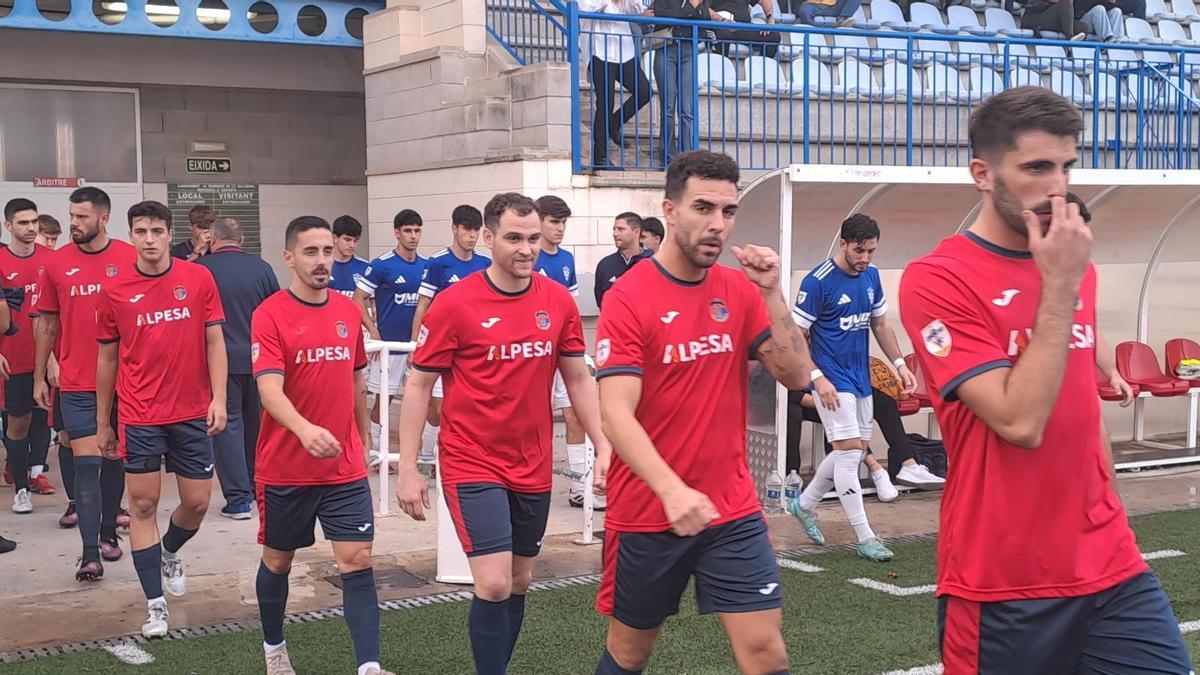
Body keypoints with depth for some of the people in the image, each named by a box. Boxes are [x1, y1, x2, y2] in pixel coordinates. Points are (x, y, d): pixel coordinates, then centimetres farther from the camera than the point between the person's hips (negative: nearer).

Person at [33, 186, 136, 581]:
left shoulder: (130, 259, -3)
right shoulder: (57, 263, 1)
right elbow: (47, 323, 8)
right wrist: (39, 377, 8)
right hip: (77, 384, 0)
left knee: (114, 459, 13)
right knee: (86, 463, -5)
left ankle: (108, 532, 30)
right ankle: (90, 553, -5)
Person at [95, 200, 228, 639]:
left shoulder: (199, 279, -2)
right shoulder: (114, 292, -1)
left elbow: (214, 341, 1)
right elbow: (107, 358, 8)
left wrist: (218, 397, -11)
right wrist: (102, 423, 10)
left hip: (192, 414, 1)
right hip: (139, 418, 0)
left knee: (197, 502, 6)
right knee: (143, 504, 1)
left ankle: (169, 553, 40)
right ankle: (155, 605, 10)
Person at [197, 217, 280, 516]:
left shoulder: (201, 268, -9)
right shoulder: (261, 267, 0)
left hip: (222, 359, -3)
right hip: (260, 358, 3)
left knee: (227, 424, 2)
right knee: (256, 422, 17)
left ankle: (238, 498, -2)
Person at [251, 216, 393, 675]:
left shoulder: (348, 310, 4)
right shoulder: (270, 315, -12)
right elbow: (269, 388, -24)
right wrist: (305, 429, -42)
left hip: (345, 467, 3)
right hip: (285, 469, -3)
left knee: (358, 561, -5)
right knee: (278, 560, 15)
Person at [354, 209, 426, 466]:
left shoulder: (426, 266, 6)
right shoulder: (381, 265, -9)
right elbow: (359, 299, -7)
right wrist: (373, 331, -13)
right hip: (389, 344, -4)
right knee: (382, 398, 4)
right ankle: (375, 452, 17)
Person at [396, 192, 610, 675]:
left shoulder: (558, 301, -2)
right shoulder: (454, 303, -12)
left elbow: (578, 379, 9)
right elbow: (418, 386, -6)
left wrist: (604, 446, 1)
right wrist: (407, 469, -9)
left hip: (534, 468, 5)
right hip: (473, 465, -5)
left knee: (520, 582, 15)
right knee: (495, 585, -13)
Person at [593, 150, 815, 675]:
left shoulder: (740, 290, 2)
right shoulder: (628, 298, -13)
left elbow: (796, 376, -3)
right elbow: (617, 415, -21)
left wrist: (772, 294, -15)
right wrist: (671, 489, -36)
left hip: (733, 510, 3)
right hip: (647, 512, -3)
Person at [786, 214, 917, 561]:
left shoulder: (871, 276, 7)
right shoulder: (818, 281, -15)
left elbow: (880, 324, 18)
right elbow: (796, 335, -12)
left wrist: (899, 363, 10)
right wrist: (817, 378, -20)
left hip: (861, 378, 8)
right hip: (832, 381, -8)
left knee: (851, 452, 12)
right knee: (850, 449, -10)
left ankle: (804, 503, 32)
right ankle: (865, 538, -4)